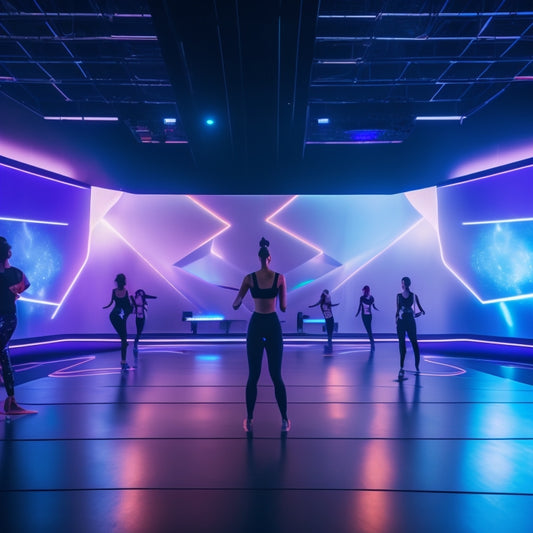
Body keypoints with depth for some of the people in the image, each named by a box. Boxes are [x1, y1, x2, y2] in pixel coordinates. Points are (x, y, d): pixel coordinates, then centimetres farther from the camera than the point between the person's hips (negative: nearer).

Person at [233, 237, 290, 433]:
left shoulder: (249, 278, -3)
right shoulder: (280, 277, -2)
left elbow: (235, 305, 0)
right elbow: (284, 307, 1)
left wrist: (238, 301, 22)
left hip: (256, 326, 0)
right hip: (273, 326, 0)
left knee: (253, 376, 8)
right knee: (276, 376, 7)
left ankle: (249, 419, 13)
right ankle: (284, 419, 9)